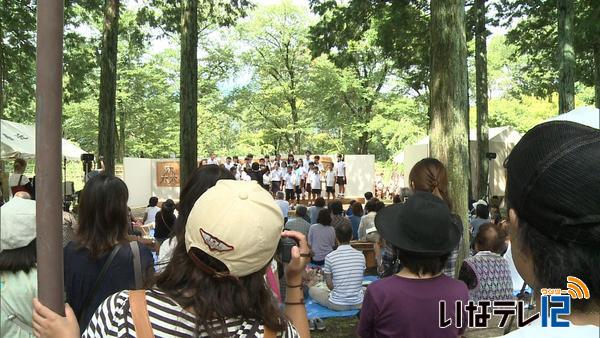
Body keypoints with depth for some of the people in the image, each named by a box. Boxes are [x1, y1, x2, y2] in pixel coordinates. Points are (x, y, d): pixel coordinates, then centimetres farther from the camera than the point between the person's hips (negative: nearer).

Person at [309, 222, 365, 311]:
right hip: (358, 303, 2)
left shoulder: (330, 257, -15)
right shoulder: (360, 255, -6)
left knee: (312, 289, 20)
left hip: (337, 305, -2)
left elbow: (329, 285, -7)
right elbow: (360, 281, 5)